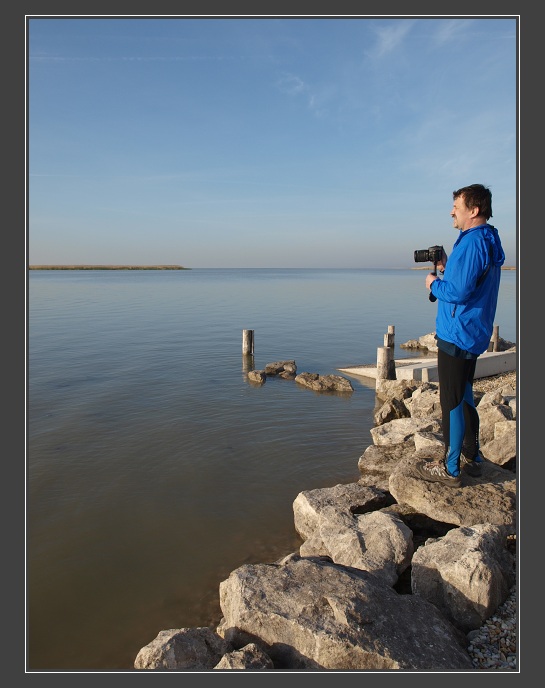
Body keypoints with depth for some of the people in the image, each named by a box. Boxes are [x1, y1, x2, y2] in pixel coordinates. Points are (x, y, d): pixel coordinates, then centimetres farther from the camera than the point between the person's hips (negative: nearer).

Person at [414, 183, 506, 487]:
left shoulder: (472, 242, -19)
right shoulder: (489, 241, 14)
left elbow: (459, 291, -25)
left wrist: (435, 283, -8)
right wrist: (447, 268, 9)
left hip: (458, 335, -11)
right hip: (473, 335, 11)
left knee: (452, 402, -2)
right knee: (464, 397, 19)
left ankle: (450, 469, 8)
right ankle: (472, 457, 31)